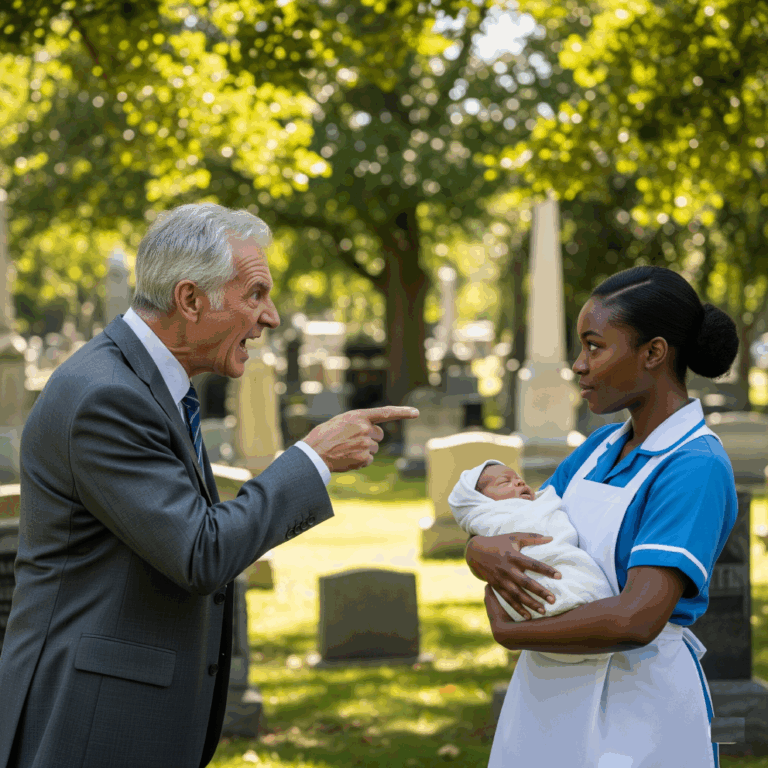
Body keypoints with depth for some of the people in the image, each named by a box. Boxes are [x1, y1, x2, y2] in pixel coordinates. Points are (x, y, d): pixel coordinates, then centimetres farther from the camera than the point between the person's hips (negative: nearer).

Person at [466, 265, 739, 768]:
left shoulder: (697, 466, -17)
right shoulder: (602, 447, 8)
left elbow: (636, 620, -27)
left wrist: (506, 631, -14)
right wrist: (486, 552, -16)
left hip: (633, 712, -7)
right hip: (551, 697, 7)